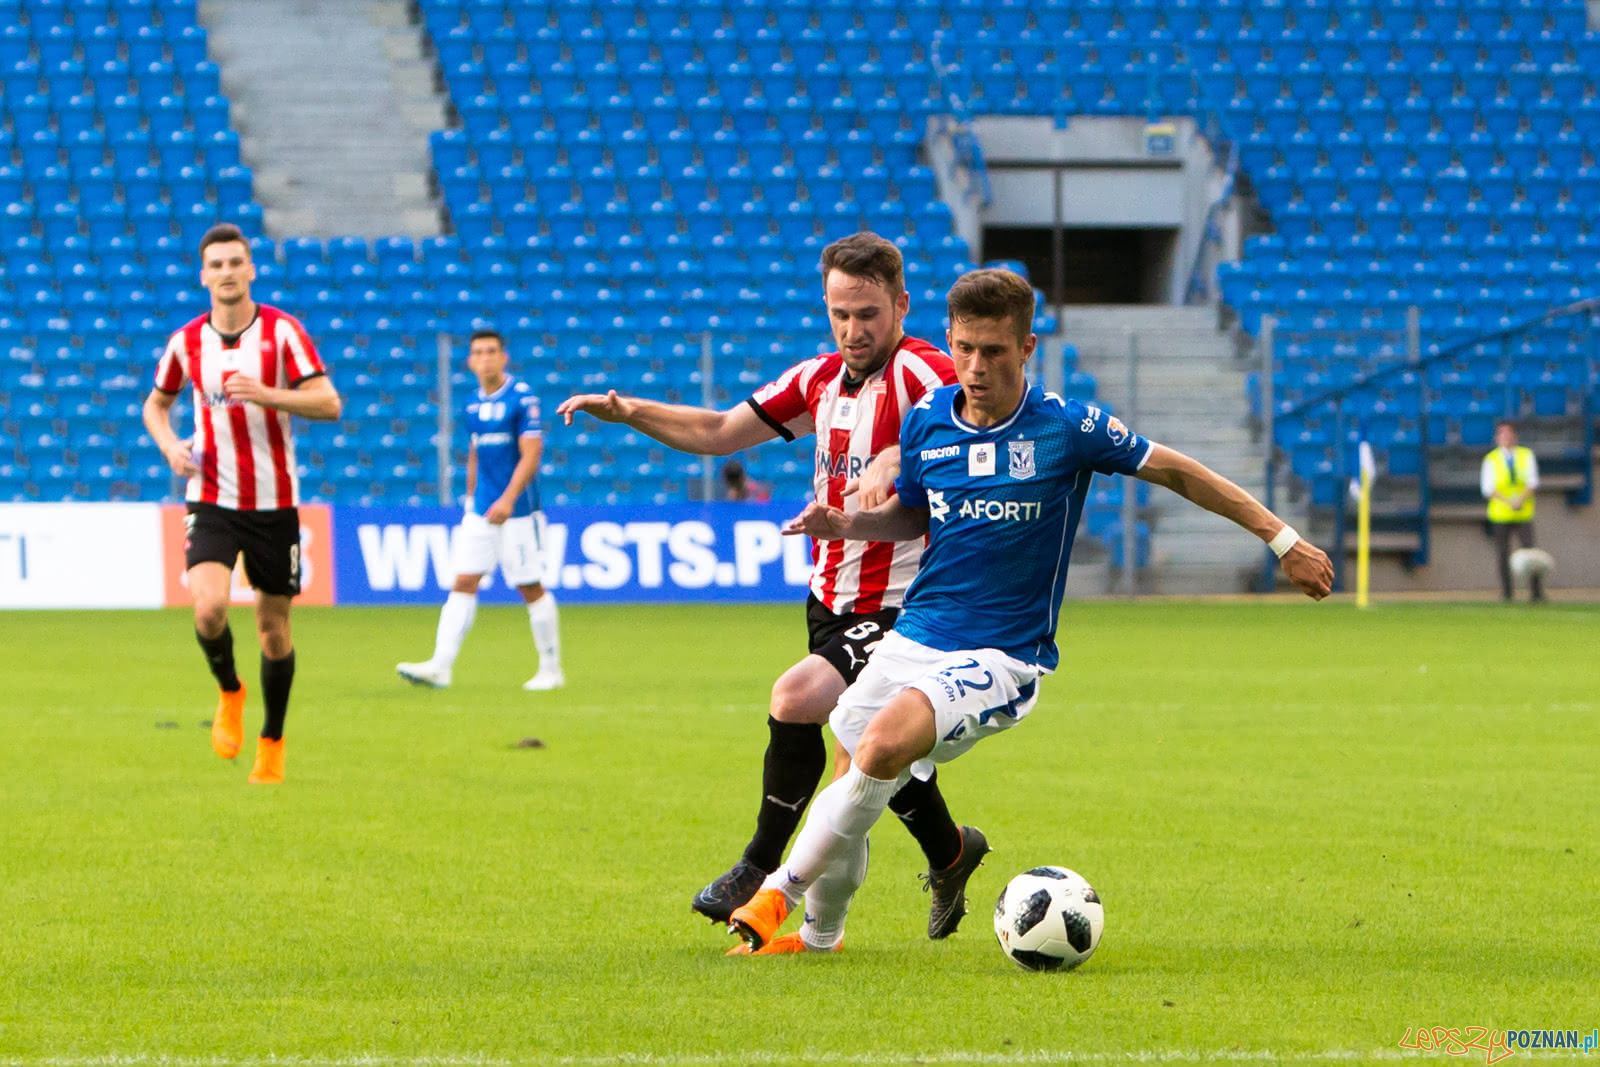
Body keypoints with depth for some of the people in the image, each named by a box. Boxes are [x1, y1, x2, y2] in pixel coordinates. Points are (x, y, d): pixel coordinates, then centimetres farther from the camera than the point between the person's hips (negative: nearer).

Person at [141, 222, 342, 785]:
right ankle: (229, 691, 9)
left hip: (274, 501, -1)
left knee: (273, 626, 7)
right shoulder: (186, 342, 1)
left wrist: (265, 394, -26)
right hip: (211, 500, 1)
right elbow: (156, 404, 18)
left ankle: (272, 738, 26)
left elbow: (329, 404, -12)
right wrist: (170, 445, -2)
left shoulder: (282, 331, -7)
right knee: (209, 606, -21)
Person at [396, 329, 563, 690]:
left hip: (518, 511, -6)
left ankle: (551, 668, 13)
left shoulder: (522, 397, -10)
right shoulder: (473, 405, 11)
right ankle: (439, 666, -9)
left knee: (531, 588, 1)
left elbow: (530, 456, -15)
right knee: (463, 583, -3)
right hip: (480, 511, 6)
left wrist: (508, 500, -23)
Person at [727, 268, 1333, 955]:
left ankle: (783, 889, -14)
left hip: (1002, 658, -5)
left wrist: (1282, 539, -1)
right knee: (853, 784, 7)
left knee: (885, 745, -29)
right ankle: (818, 935, 32)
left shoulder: (1067, 428, -12)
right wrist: (845, 524, 0)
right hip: (915, 637, 5)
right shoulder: (926, 421, 1)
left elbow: (1175, 472, -1)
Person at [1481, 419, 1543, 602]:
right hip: (1500, 513, 0)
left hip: (1524, 514, 0)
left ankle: (1536, 592, -12)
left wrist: (1521, 499, -16)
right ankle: (1506, 592, 5)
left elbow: (1532, 481, 1)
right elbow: (1487, 487, -3)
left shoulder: (1526, 455, 9)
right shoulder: (1491, 459, 5)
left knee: (1529, 550, -11)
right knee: (1502, 553, -1)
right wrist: (1508, 501, -16)